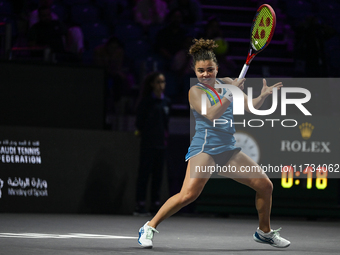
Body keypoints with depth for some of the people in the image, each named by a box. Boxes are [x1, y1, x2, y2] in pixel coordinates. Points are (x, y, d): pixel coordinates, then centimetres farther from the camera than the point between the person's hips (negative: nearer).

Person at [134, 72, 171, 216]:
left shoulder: (166, 102, 10)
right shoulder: (147, 101, -6)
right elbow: (139, 121, -2)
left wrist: (165, 134, 9)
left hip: (161, 143, 5)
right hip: (148, 143, -5)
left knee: (158, 174, 6)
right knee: (145, 172, -6)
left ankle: (155, 204, 10)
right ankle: (140, 205, -5)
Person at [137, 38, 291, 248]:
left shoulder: (226, 83, 12)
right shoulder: (196, 91, -4)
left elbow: (250, 106, 12)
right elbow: (211, 116, -20)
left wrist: (263, 95, -8)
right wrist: (230, 93, -26)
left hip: (228, 150, 6)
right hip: (205, 148, -6)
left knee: (265, 185, 3)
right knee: (189, 194, -26)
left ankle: (264, 232, 24)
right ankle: (149, 228, -12)